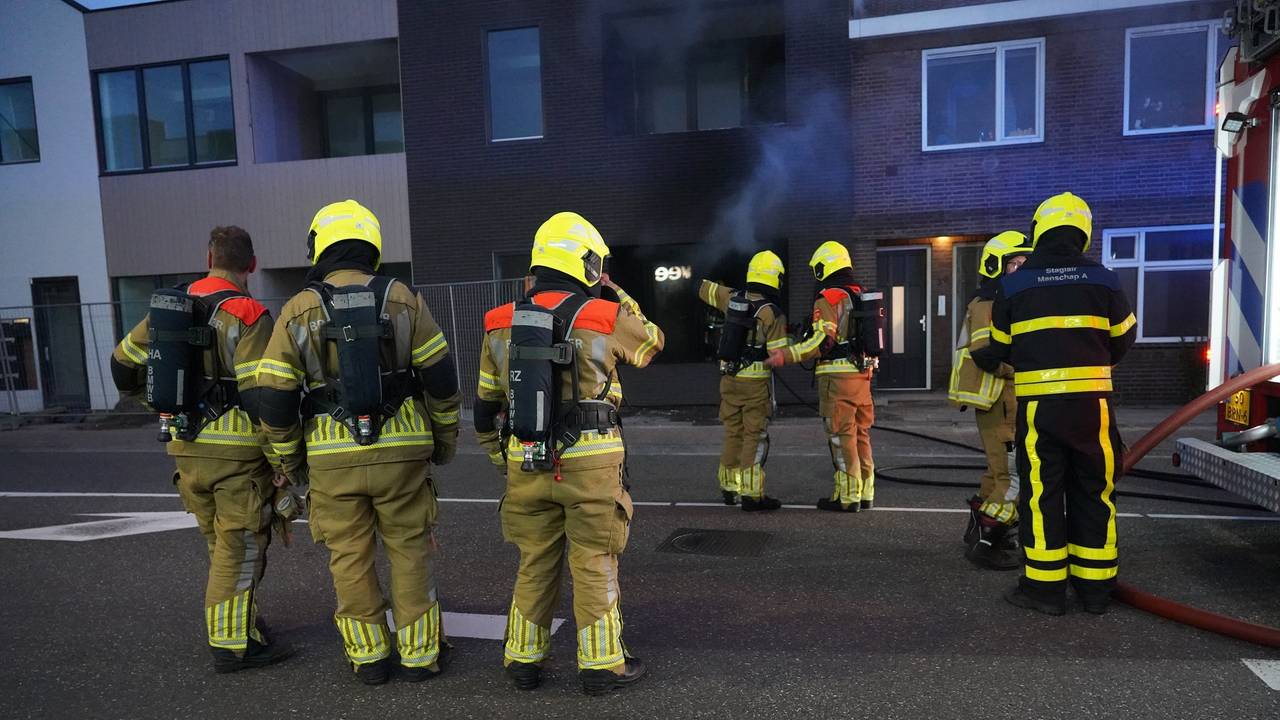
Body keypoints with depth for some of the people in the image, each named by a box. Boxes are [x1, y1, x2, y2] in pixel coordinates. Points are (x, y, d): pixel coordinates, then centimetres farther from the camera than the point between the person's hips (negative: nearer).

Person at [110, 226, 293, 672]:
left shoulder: (168, 307, 9)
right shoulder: (247, 315, -13)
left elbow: (124, 363, 18)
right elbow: (258, 396, -19)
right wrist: (283, 460, -13)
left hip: (186, 449, 7)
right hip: (236, 450, -7)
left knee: (222, 546, 20)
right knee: (241, 549, 4)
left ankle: (237, 623, 32)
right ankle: (233, 644, 10)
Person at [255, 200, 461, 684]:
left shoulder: (298, 312, -1)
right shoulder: (402, 300, -1)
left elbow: (275, 399, 0)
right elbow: (440, 377, -2)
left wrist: (290, 461, 13)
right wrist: (445, 438, 11)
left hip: (333, 457, 0)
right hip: (402, 450, 0)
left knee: (350, 559, 14)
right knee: (409, 551, 12)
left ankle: (369, 658, 25)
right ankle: (419, 655, 20)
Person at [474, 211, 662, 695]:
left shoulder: (501, 323, 6)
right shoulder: (606, 316, -7)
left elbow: (487, 404, 13)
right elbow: (652, 342, 14)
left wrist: (501, 459, 24)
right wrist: (618, 297, 23)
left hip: (526, 464, 4)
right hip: (590, 462, -4)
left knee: (535, 564, 18)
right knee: (594, 565, 9)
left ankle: (524, 661, 29)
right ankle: (601, 665, 21)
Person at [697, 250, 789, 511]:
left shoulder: (731, 299, 1)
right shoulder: (773, 313, -14)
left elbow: (703, 288, 19)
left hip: (729, 377, 6)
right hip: (756, 382, -6)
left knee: (733, 434, 17)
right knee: (755, 437, 0)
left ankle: (729, 488, 28)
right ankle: (752, 495, 0)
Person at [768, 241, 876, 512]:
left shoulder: (828, 297, -10)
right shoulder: (861, 295, 15)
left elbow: (823, 340, -20)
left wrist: (786, 355, -21)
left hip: (838, 377, -8)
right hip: (862, 374, 8)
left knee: (842, 437, -2)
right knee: (861, 435, 15)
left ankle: (848, 497, 3)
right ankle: (865, 493, 22)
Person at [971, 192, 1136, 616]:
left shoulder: (1013, 284, 0)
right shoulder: (1102, 280, 3)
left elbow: (1001, 347, 6)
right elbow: (1123, 339, 13)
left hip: (1038, 403, -2)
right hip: (1092, 401, 2)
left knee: (1041, 493, 5)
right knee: (1094, 493, 12)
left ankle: (1045, 589, 10)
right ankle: (1095, 589, 20)